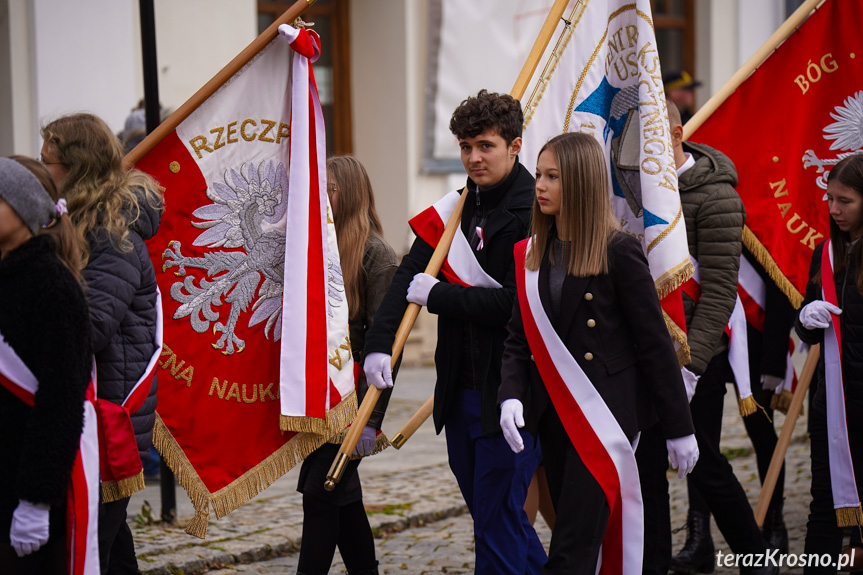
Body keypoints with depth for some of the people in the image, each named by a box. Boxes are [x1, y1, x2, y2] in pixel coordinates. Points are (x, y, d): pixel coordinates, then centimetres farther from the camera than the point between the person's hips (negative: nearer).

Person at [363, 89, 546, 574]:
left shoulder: (534, 214, -13)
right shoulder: (458, 207, 10)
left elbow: (516, 304, -20)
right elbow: (411, 275, 1)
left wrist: (437, 295, -13)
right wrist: (379, 344, -13)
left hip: (510, 389, -8)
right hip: (461, 388, 8)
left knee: (497, 518, -6)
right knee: (485, 507, 17)